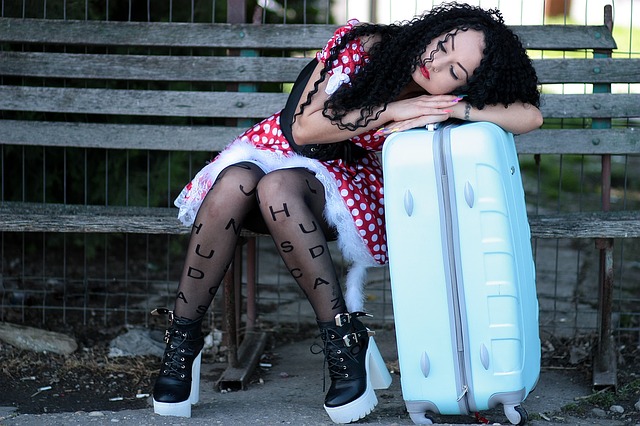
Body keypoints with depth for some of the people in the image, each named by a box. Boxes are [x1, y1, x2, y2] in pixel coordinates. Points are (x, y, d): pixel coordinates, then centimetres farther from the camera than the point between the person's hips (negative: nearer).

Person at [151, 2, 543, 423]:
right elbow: (304, 127, -17)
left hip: (340, 178, 0)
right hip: (276, 147, 1)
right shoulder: (361, 44, -18)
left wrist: (449, 109, -31)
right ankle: (181, 343, -27)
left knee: (277, 187, -36)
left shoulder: (444, 102, -14)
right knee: (235, 184, -35)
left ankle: (344, 339, -32)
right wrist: (388, 111, -26)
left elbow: (531, 115, -24)